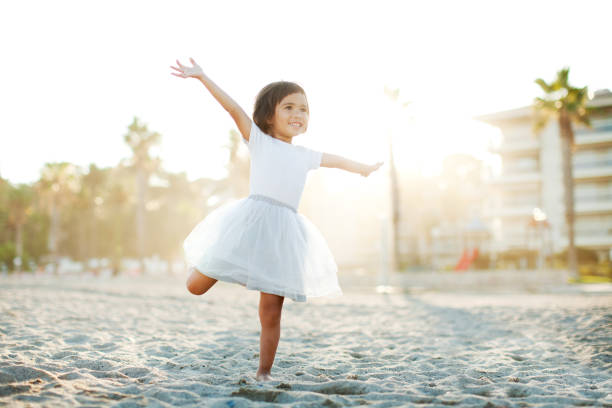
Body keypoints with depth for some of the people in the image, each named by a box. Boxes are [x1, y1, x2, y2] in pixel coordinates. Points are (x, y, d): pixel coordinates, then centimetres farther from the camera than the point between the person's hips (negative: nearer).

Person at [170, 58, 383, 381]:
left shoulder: (305, 155, 21)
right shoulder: (259, 141, 9)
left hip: (284, 231, 3)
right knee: (196, 287, -3)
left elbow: (335, 160, 39)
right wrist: (202, 77, -9)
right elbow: (234, 109, -1)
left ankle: (263, 373, 15)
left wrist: (361, 168, 54)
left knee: (270, 312, 2)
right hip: (251, 222, -3)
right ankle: (222, 269, 28)